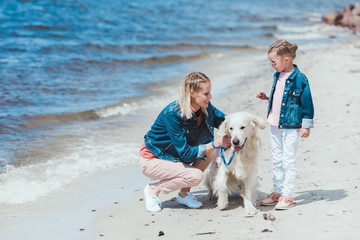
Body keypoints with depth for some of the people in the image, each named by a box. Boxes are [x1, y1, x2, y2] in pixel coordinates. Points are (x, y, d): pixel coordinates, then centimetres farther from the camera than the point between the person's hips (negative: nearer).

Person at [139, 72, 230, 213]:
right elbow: (185, 153, -29)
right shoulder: (172, 114, -31)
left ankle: (184, 193, -1)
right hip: (152, 160, -8)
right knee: (196, 176, -26)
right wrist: (216, 144, -30)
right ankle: (153, 189, -3)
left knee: (210, 148, -14)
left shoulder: (205, 107, -11)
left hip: (175, 155, 8)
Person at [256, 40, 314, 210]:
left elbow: (306, 103, -12)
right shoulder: (277, 76, 9)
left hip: (291, 127, -8)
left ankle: (287, 195, 3)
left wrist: (306, 125, -12)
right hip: (275, 125, 8)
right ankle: (277, 191, 23)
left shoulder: (299, 78, -15)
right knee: (277, 160, 14)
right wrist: (266, 97, 12)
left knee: (288, 161, -2)